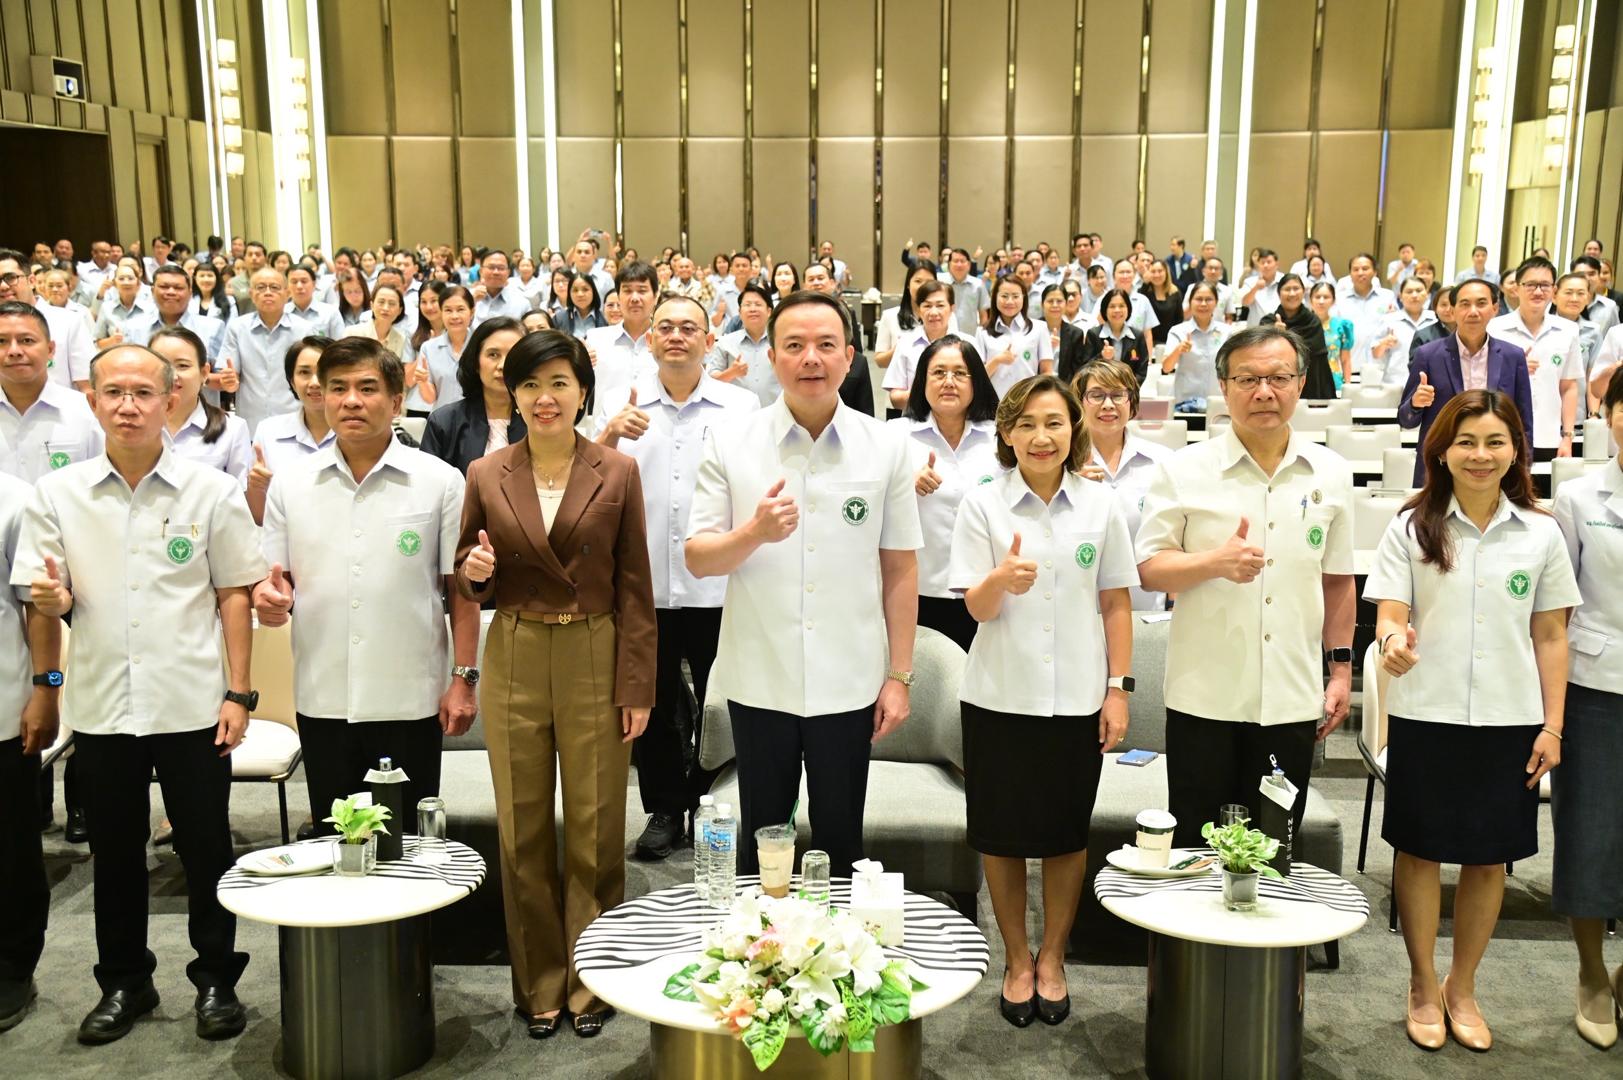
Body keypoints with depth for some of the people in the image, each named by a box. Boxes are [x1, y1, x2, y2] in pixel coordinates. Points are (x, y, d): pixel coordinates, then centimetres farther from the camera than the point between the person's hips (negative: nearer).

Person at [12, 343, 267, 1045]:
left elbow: (234, 595, 1)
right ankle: (124, 982, 30)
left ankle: (216, 980, 24)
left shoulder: (211, 492, -1)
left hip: (192, 704, -2)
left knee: (206, 852, 7)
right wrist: (50, 597, -19)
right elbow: (47, 598, 5)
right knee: (114, 854, 14)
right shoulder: (56, 494, 3)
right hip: (101, 706, 2)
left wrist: (238, 693, -3)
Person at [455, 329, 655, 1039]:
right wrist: (474, 572, -13)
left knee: (595, 832, 6)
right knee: (523, 833, 9)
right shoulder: (486, 476, 4)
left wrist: (636, 687, -5)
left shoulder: (618, 474, -1)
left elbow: (634, 588, -1)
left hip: (596, 662, -1)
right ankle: (538, 985, 25)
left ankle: (590, 983, 22)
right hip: (514, 662, 2)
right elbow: (469, 581, 11)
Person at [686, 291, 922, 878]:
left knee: (840, 838, 14)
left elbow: (900, 570, 3)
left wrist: (899, 676, 0)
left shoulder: (885, 449, 0)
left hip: (849, 685, 0)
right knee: (761, 839, 14)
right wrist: (754, 532, -23)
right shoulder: (730, 445, -2)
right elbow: (698, 560, -3)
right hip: (759, 681, 0)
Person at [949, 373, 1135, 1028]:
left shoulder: (1101, 507, 3)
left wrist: (1118, 689, 1)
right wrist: (1002, 579, -30)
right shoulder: (983, 505, -3)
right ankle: (1016, 960, 26)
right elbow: (977, 609, -7)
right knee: (1001, 835, 8)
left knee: (1066, 834, 11)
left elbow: (1116, 604, 7)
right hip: (1000, 697, -1)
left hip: (1077, 699, 1)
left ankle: (1052, 958, 29)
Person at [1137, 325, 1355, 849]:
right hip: (1205, 696, -2)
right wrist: (1215, 562, -22)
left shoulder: (1331, 473, 6)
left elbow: (1338, 580, 13)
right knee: (1196, 850, 7)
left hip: (1292, 701, 3)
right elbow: (1149, 568, -5)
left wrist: (1341, 667, 10)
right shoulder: (1184, 471, -3)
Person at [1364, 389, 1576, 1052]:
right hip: (1425, 717, -1)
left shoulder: (1541, 533, 3)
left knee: (1490, 857, 10)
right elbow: (1391, 615, -5)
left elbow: (1551, 637, 6)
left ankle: (1462, 988, 29)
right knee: (1420, 850, 8)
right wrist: (1393, 641, -29)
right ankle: (1423, 987, 26)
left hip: (1509, 720, 2)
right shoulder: (1411, 528, -2)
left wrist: (1551, 727, 2)